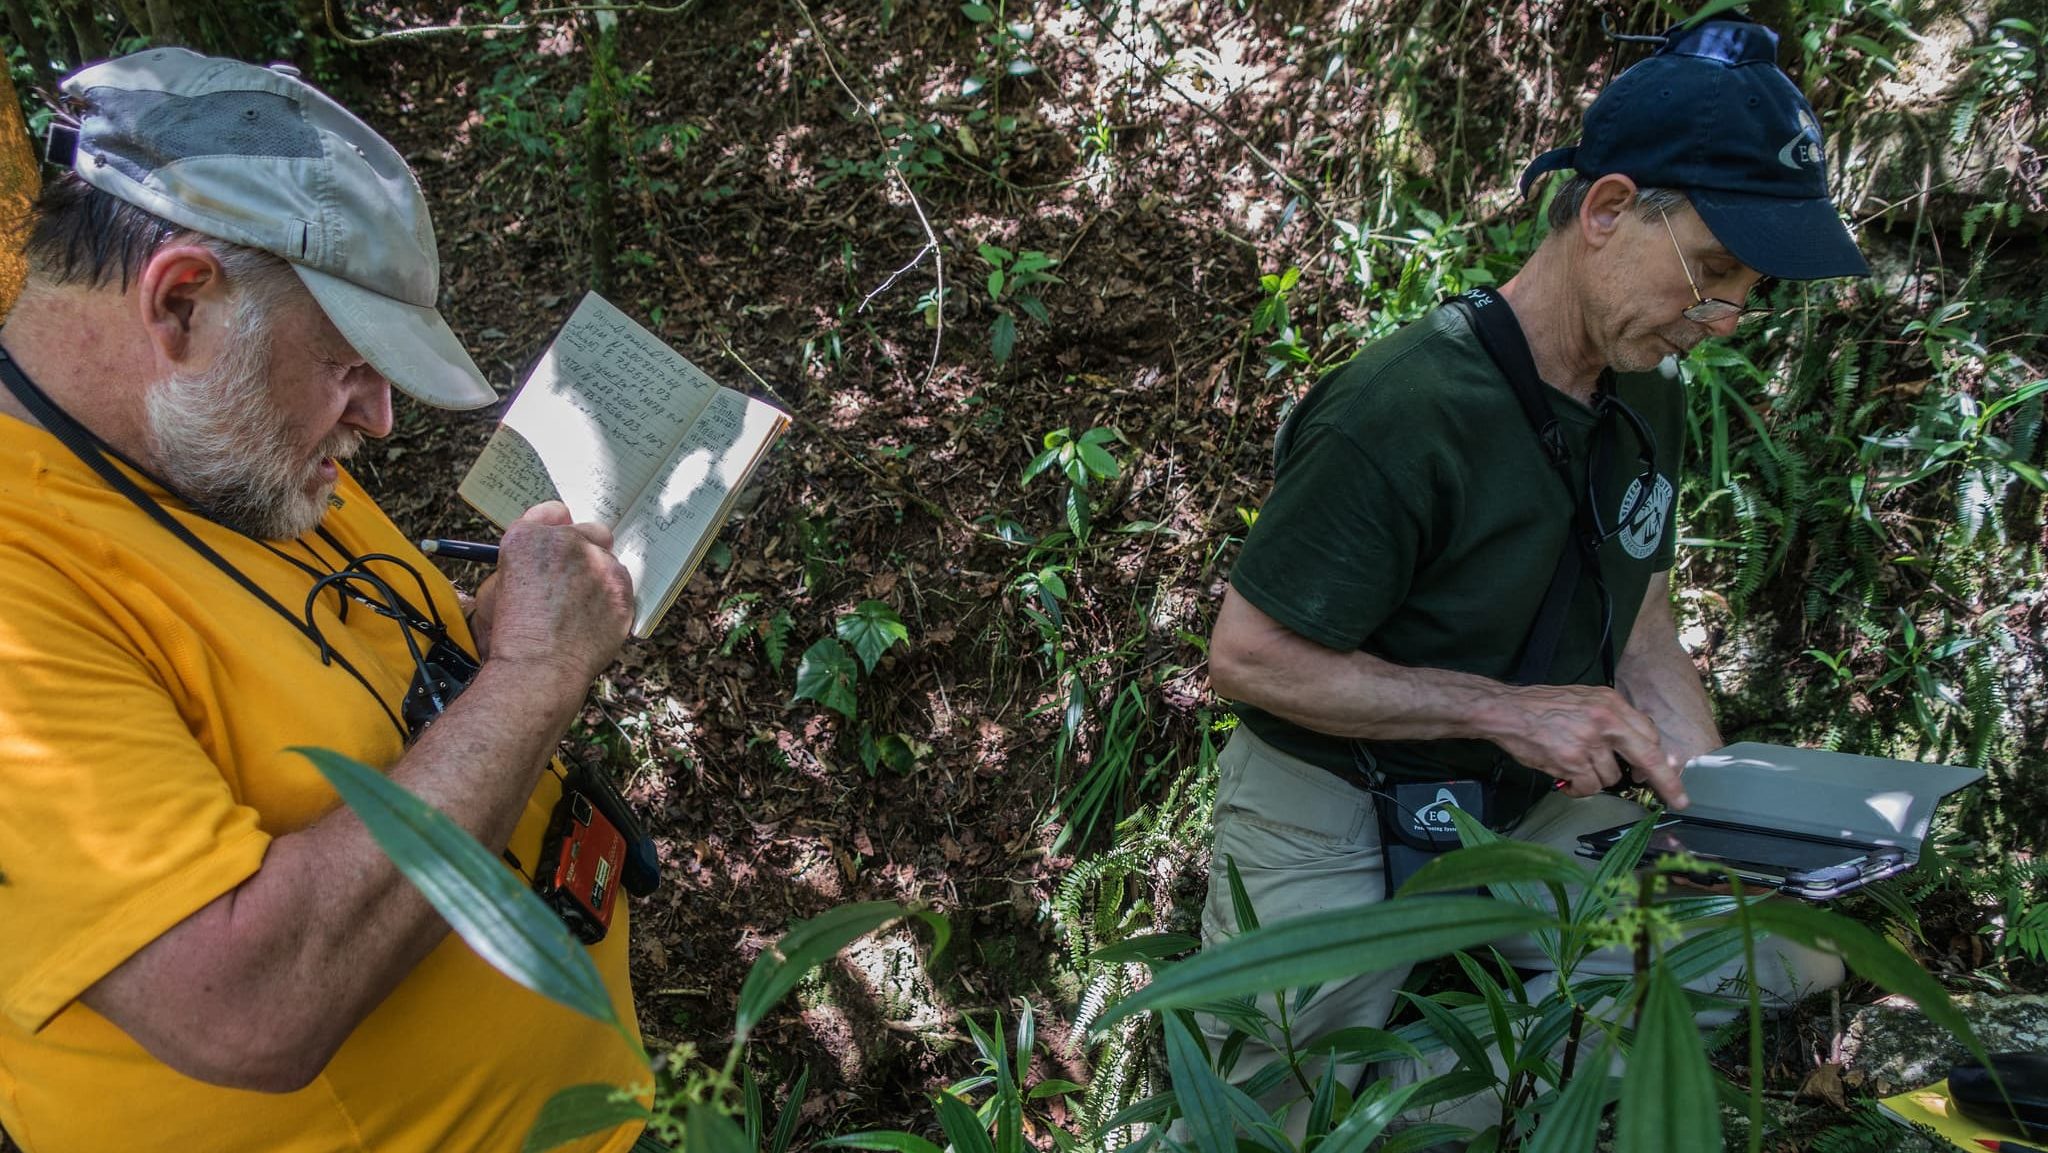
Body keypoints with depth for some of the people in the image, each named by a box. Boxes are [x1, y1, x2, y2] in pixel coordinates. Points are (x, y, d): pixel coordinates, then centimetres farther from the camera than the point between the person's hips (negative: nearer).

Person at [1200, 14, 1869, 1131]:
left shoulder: (1649, 394, 1)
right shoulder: (1404, 411, -26)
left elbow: (1641, 640, 8)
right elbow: (1247, 659, -23)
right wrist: (1506, 709, -25)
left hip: (1531, 803, 7)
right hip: (1331, 808, -7)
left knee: (1790, 954, 2)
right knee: (1297, 1113, -15)